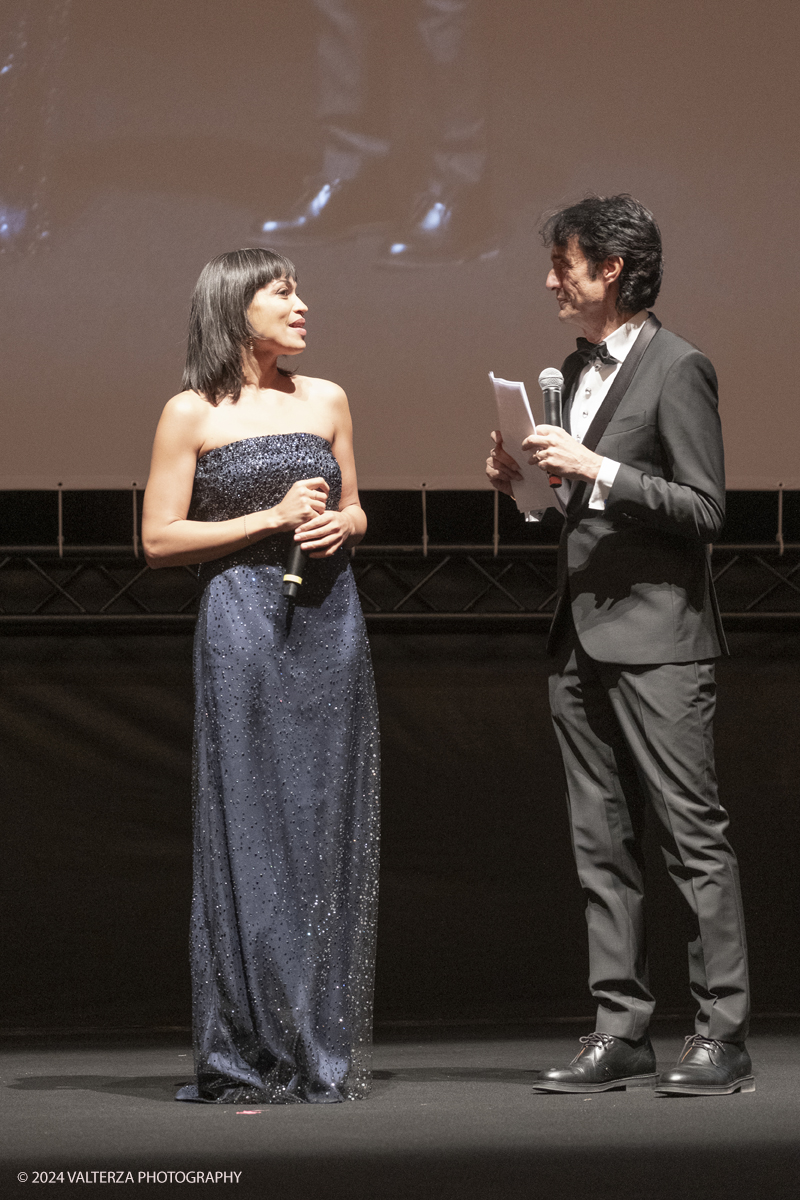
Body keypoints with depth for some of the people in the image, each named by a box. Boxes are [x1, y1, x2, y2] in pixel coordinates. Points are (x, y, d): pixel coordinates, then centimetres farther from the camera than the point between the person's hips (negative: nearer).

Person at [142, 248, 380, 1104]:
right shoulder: (192, 414, 0)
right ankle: (249, 1056, -1)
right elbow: (159, 540, -3)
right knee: (249, 830, -5)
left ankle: (321, 1052, 8)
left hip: (330, 618, 4)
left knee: (326, 828, 3)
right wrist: (272, 518, -10)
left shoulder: (326, 401, 13)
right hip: (243, 623, -4)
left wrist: (340, 525, -1)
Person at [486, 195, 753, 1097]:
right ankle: (621, 1031, 11)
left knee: (693, 835, -6)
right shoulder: (577, 370, 16)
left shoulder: (675, 369, -9)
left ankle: (723, 1035, -4)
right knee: (601, 843, 8)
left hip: (656, 637, -9)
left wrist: (597, 469, -19)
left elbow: (704, 509, -13)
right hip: (582, 639, 9)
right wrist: (527, 480, 6)